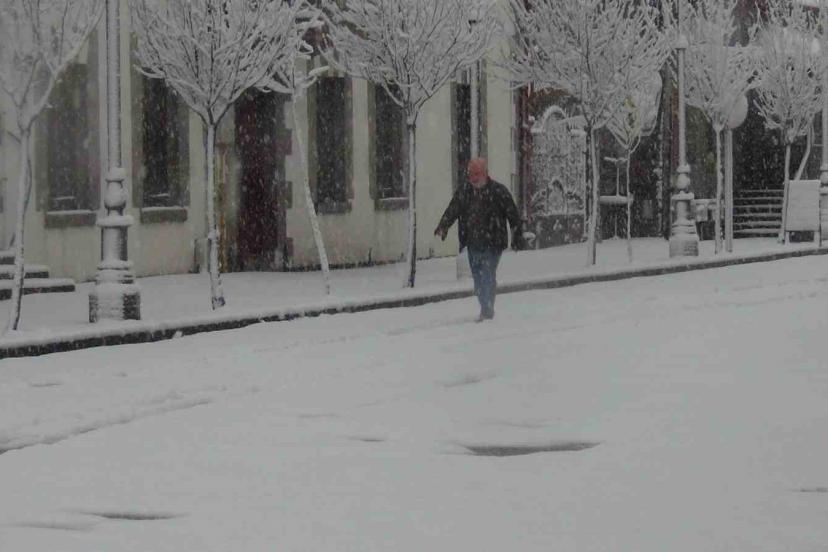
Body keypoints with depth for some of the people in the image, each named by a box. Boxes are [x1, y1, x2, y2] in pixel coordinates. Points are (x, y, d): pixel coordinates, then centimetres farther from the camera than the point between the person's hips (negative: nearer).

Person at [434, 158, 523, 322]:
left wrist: (517, 237, -1)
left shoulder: (498, 191, -5)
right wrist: (442, 227, -10)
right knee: (478, 278, 10)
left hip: (492, 243, -5)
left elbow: (513, 215, -1)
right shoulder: (464, 191, 8)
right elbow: (452, 210, 5)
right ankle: (486, 310, 20)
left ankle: (487, 310, -9)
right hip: (473, 243, 5)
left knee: (488, 276, -11)